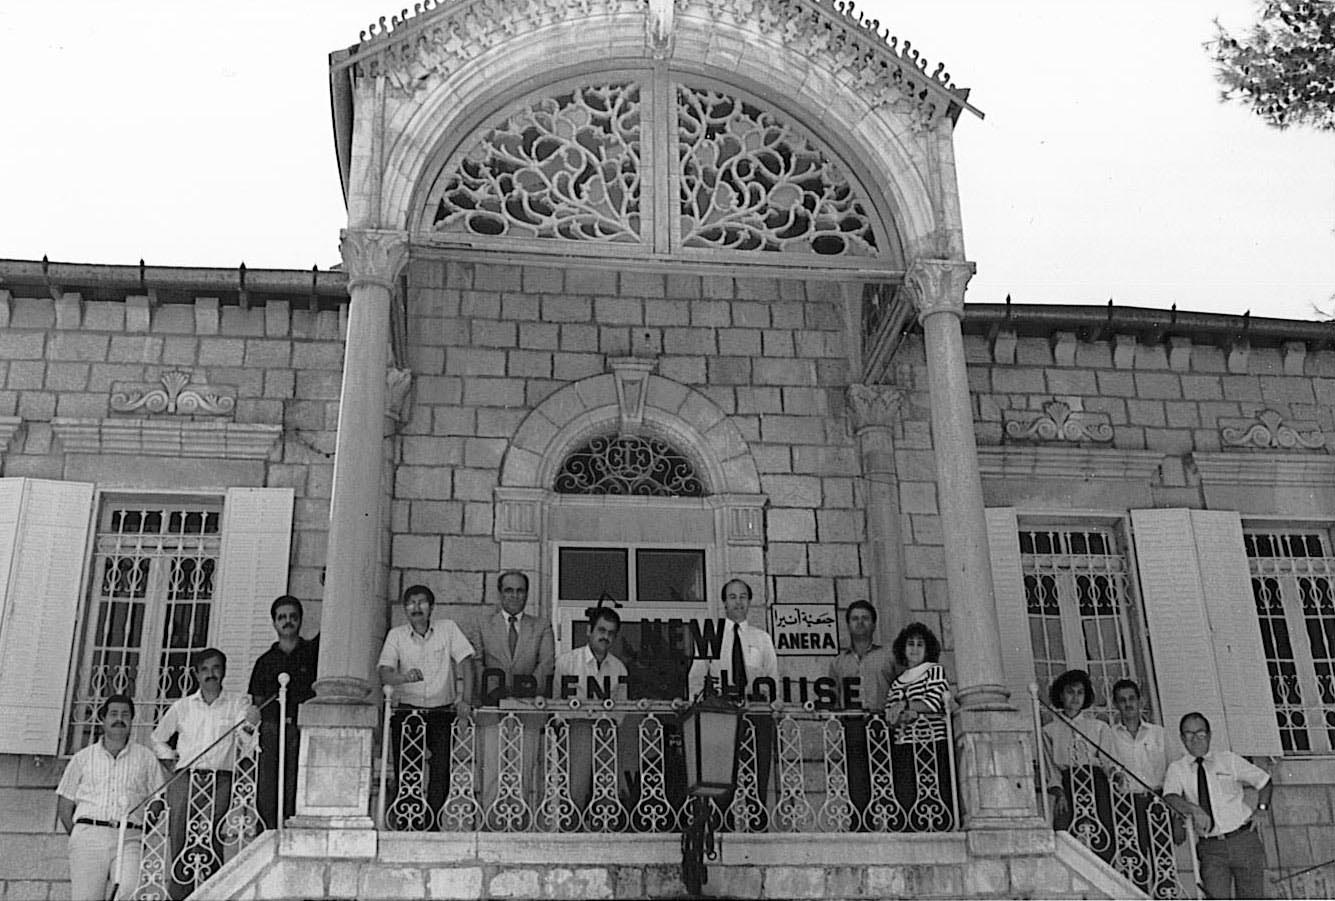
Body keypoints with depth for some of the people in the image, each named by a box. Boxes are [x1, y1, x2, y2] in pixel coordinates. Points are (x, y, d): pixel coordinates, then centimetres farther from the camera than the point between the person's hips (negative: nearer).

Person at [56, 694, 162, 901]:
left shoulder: (146, 758, 14)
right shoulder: (83, 758, 16)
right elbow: (64, 806, 16)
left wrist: (142, 837, 0)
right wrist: (80, 836, 5)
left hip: (129, 839, -1)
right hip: (88, 836, 1)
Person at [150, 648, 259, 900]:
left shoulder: (238, 703, 10)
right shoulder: (183, 706, 15)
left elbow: (248, 743, 0)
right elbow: (158, 738, 29)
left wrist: (250, 726, -21)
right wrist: (171, 757, 12)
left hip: (220, 783, -1)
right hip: (185, 780, 2)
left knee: (215, 849, -6)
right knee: (181, 848, -3)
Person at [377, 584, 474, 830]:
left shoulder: (448, 629, 1)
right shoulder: (396, 635, 1)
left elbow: (465, 661, -4)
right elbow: (384, 673, -10)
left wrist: (465, 699, -16)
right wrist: (404, 677, -32)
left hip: (442, 711, 0)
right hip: (407, 710, 0)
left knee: (441, 771, -10)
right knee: (406, 771, -4)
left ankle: (431, 821, 7)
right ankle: (406, 821, 12)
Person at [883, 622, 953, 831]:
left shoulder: (935, 671, 10)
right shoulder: (897, 682, 19)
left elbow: (935, 702, -4)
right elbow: (890, 717, 9)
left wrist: (905, 705, -10)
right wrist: (905, 716, -11)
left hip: (933, 744, -3)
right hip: (904, 746, 3)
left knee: (936, 794, -12)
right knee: (906, 797, -8)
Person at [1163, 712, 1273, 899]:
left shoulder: (1229, 760, 7)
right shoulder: (1176, 768, 3)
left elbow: (1265, 781, 16)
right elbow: (1170, 797, -15)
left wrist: (1261, 808, 0)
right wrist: (1194, 810, -33)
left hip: (1244, 840, 1)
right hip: (1210, 847, -1)